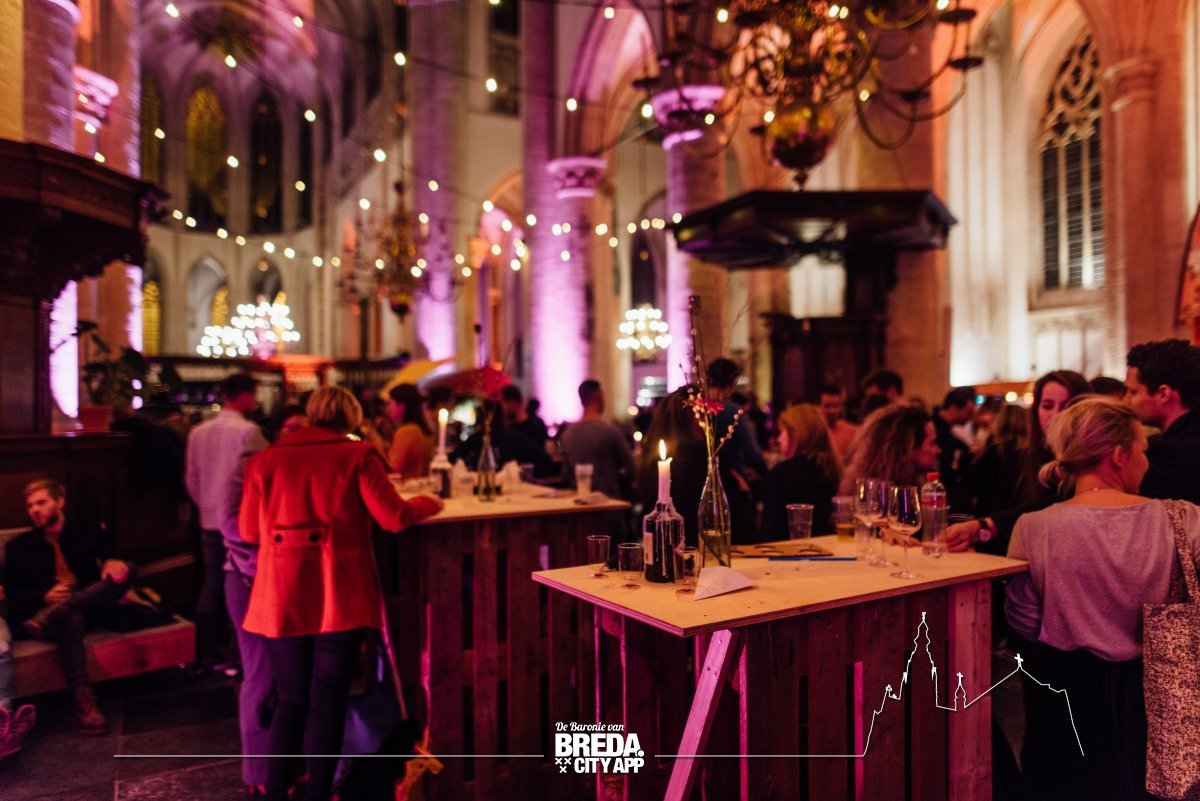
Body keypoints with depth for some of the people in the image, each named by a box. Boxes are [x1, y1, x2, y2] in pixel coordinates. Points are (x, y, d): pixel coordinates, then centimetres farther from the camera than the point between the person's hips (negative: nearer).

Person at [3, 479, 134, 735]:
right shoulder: (20, 546, 17)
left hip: (92, 607, 2)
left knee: (125, 571, -27)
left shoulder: (89, 532, 17)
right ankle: (84, 701, -47)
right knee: (71, 619, -40)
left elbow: (110, 556, 9)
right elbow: (13, 591, 9)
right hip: (45, 608, -1)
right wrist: (44, 596, -14)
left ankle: (53, 614, -41)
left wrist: (112, 562, -18)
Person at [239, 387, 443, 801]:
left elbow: (249, 530, 9)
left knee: (290, 700, 17)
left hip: (282, 598, 3)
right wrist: (425, 504, 13)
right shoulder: (357, 454, -1)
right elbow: (394, 517, -7)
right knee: (328, 701, 8)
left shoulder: (267, 458, 7)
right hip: (340, 597, -3)